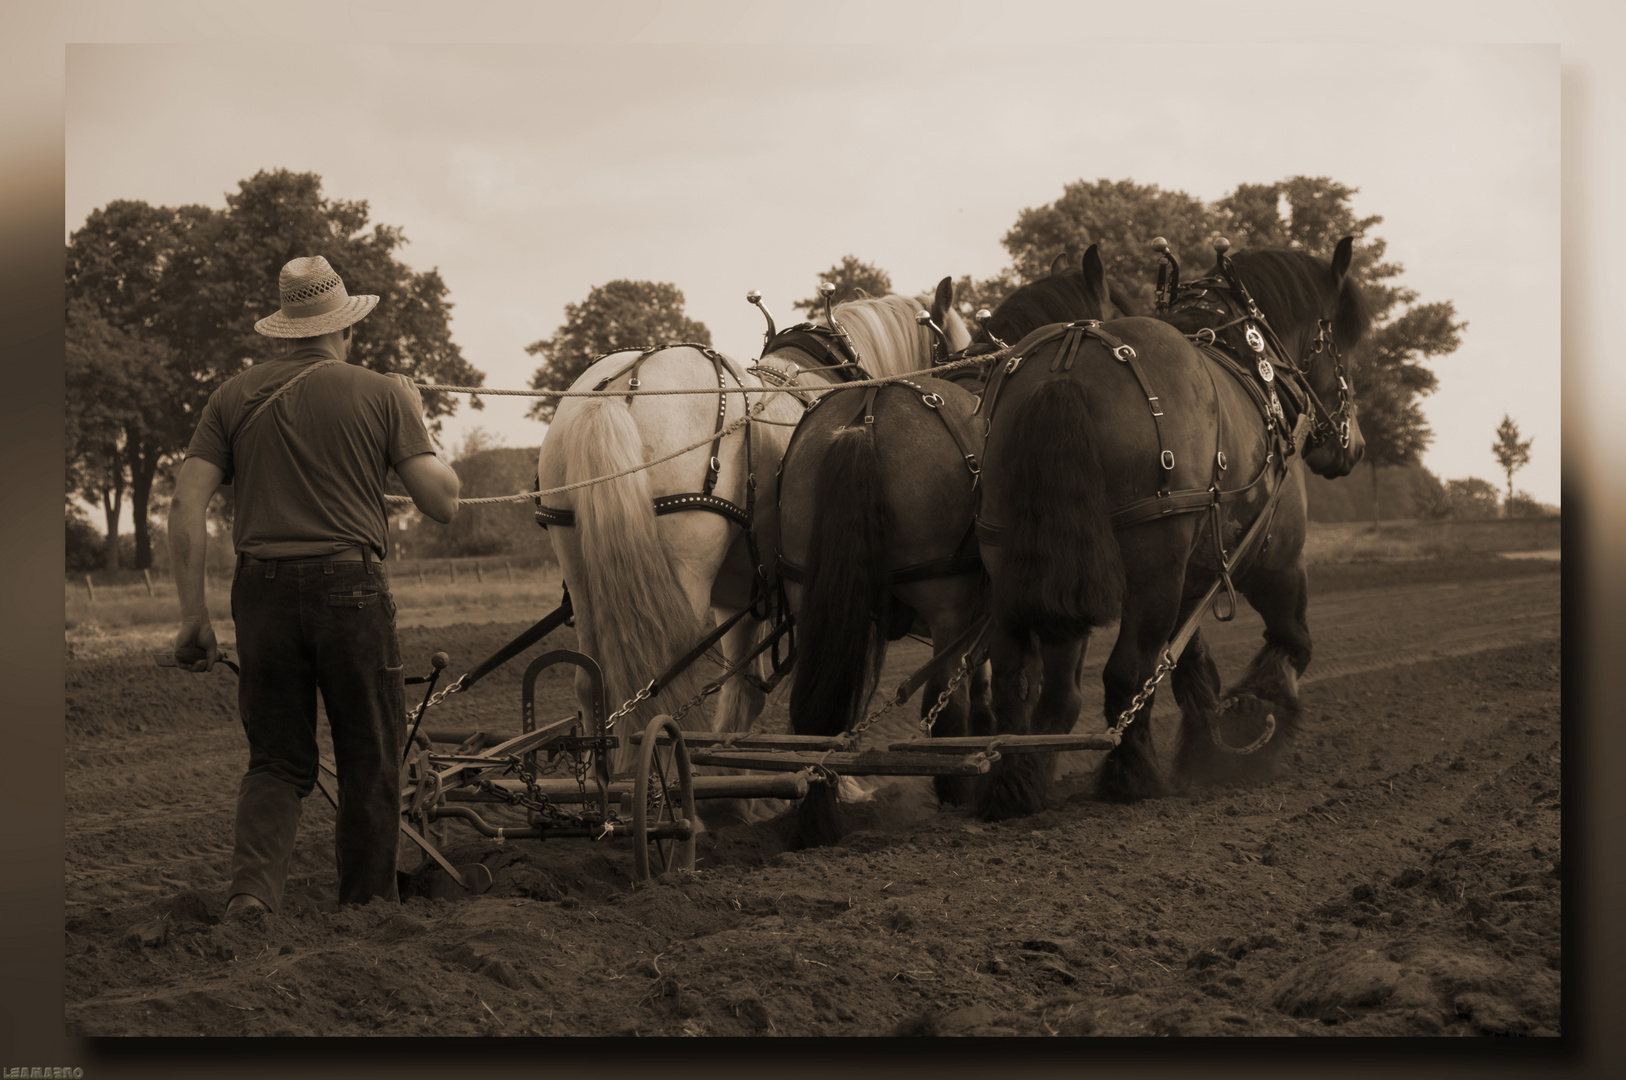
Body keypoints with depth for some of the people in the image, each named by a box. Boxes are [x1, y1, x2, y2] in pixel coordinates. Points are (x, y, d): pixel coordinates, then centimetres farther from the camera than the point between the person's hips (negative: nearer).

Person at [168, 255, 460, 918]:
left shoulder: (235, 397, 8)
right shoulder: (380, 394, 1)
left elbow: (186, 506, 1)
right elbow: (442, 503, -1)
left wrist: (193, 614, 6)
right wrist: (416, 421, 15)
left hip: (262, 591, 3)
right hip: (350, 589, -2)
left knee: (276, 762, 13)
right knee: (370, 763, 12)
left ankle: (252, 891, -7)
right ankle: (366, 906, 19)